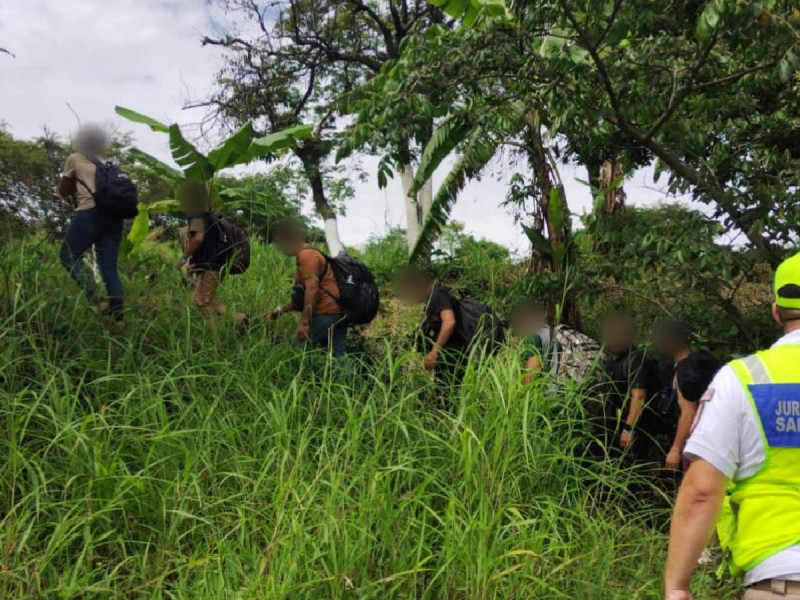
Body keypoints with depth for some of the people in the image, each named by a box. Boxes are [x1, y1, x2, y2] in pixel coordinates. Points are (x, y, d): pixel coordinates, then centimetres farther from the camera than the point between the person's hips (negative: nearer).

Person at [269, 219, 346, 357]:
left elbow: (312, 289, -20)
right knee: (338, 358, 3)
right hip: (337, 313, 10)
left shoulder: (306, 255, -8)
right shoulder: (311, 253, 25)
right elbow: (302, 295, 30)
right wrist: (281, 310, 28)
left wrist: (304, 322, -23)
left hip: (326, 314, -10)